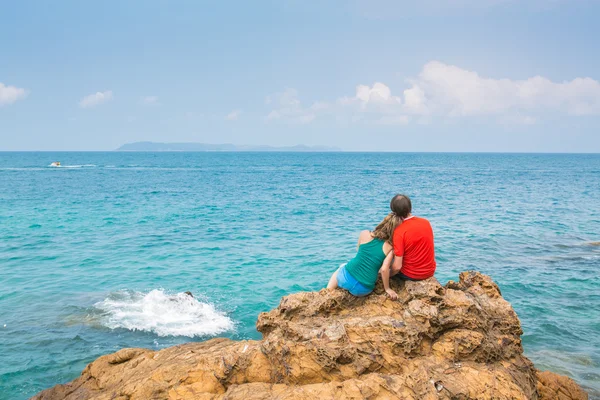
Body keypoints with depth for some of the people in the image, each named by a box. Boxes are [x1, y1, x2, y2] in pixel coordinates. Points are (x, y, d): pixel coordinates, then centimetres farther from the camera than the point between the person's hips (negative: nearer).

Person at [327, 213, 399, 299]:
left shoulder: (365, 234, -5)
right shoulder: (390, 247, -8)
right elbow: (384, 269, -16)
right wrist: (387, 289, -4)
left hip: (347, 278, 0)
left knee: (341, 269, 37)